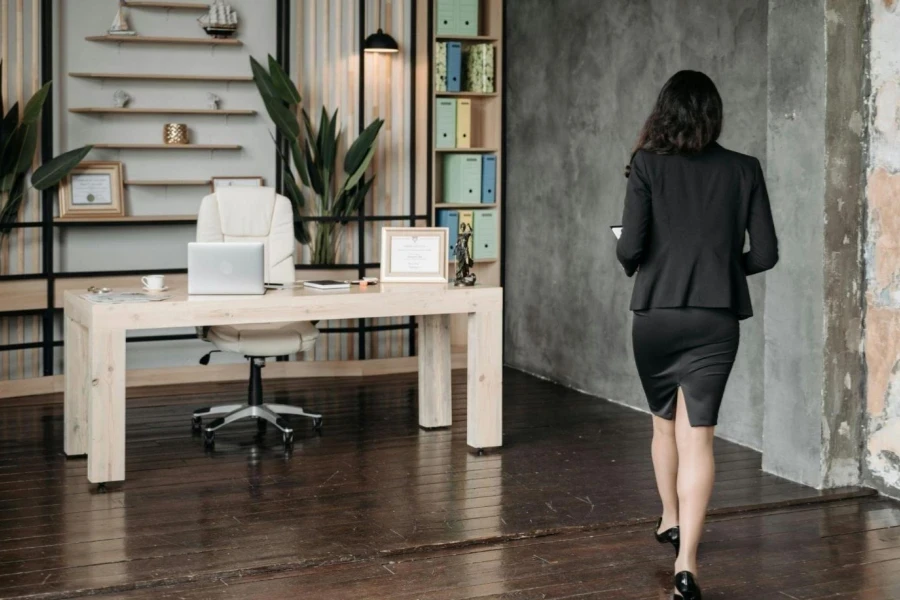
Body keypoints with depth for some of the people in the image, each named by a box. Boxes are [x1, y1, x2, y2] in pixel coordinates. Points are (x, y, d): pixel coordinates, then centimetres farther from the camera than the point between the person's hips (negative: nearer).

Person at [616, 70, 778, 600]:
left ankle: (671, 520, 40)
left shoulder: (647, 166, -5)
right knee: (698, 434, 0)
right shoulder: (744, 170, 0)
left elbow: (630, 247, -12)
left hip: (656, 313, 0)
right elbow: (765, 253, -1)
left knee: (665, 421, 21)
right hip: (717, 317, 0)